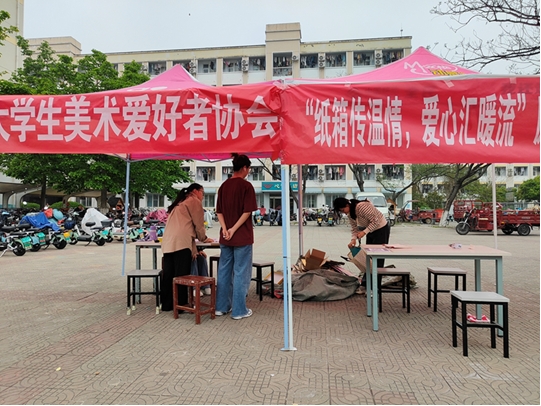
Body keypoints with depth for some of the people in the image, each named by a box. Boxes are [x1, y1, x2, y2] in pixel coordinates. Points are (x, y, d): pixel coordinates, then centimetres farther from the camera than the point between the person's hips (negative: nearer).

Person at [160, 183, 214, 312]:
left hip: (168, 242, 8)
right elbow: (198, 224, 3)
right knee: (181, 275, -3)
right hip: (181, 242, -8)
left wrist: (197, 237, 35)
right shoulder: (194, 201, 6)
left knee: (169, 274, 9)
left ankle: (167, 304, 15)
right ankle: (180, 305, 2)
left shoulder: (179, 203, 31)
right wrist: (204, 238, 19)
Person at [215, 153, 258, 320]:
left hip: (225, 237, 6)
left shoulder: (223, 186, 9)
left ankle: (221, 307, 22)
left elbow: (219, 211, 6)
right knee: (241, 273, 1)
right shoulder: (246, 186, -10)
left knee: (224, 271, 13)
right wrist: (234, 229, -13)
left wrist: (225, 229, -3)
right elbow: (247, 212, -16)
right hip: (242, 237, -6)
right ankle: (239, 310, 8)